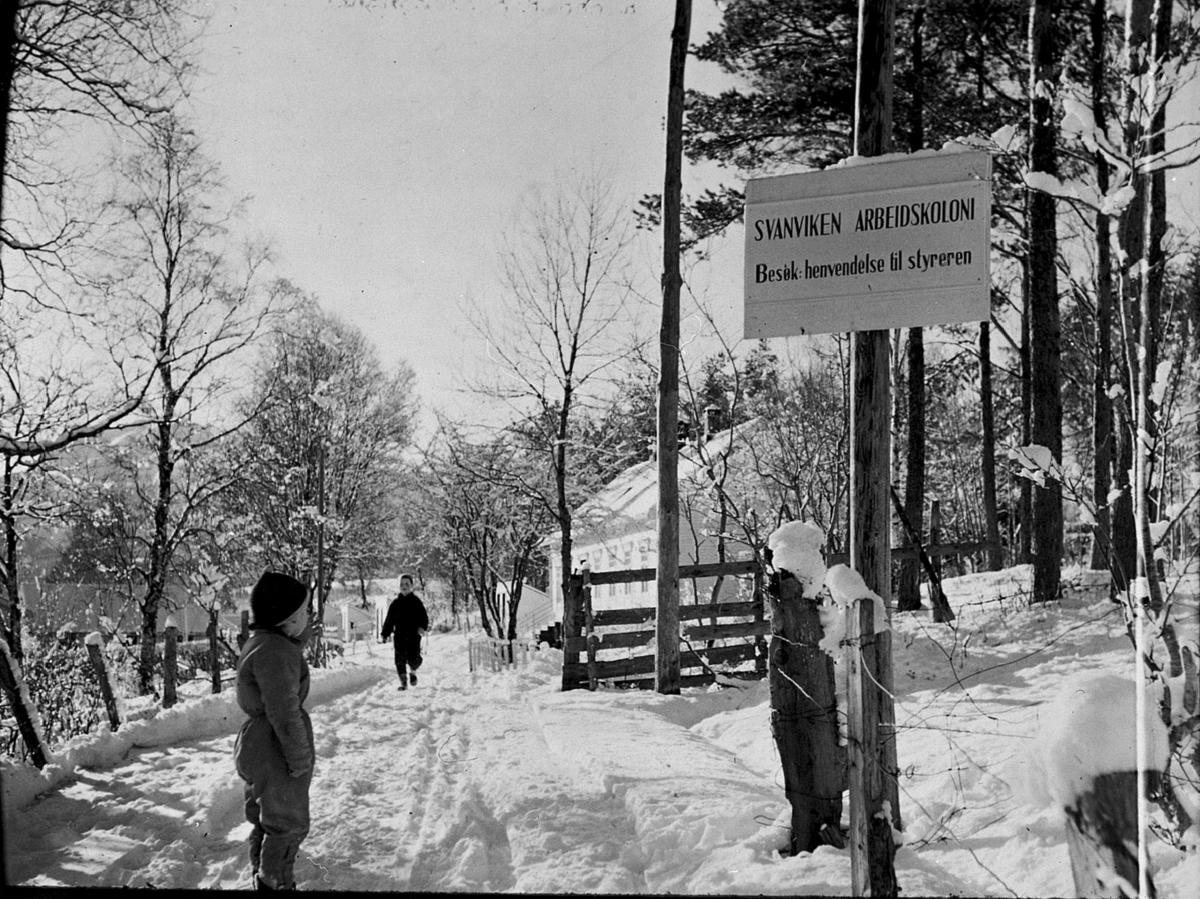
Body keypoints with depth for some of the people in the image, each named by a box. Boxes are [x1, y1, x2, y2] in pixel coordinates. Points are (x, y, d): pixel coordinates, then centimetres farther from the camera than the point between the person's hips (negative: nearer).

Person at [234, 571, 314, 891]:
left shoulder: (260, 643, 6)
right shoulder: (276, 652, -27)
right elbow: (285, 715, -26)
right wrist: (301, 761, -19)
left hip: (258, 750, 10)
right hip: (276, 756, -10)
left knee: (265, 821, 24)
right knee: (288, 826, 7)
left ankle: (263, 878, 40)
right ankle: (276, 883, 21)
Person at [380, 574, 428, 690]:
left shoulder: (416, 601, 7)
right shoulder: (395, 603, 13)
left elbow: (424, 617, 2)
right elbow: (389, 620, 16)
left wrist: (422, 627, -17)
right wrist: (384, 634, 8)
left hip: (414, 635, -2)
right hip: (399, 636, 2)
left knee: (414, 659, -11)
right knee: (400, 659, -7)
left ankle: (413, 671, 22)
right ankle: (403, 682, 4)